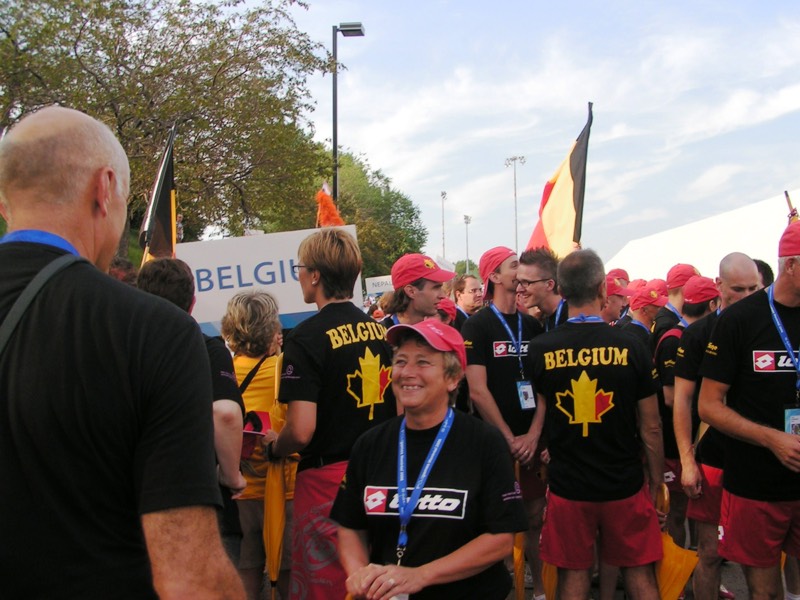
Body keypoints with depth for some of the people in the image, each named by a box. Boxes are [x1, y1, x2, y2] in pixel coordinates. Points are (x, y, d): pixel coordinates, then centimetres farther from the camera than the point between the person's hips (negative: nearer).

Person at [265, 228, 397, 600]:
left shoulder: (308, 337, -16)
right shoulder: (381, 331, 4)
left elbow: (301, 430, -22)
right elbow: (399, 409, 13)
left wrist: (274, 447, -2)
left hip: (327, 478, -6)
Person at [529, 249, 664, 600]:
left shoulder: (540, 350, -8)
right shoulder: (631, 348, -10)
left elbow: (537, 419, 4)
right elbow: (651, 428, -4)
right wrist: (656, 482, 8)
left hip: (567, 487, 1)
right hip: (625, 485, -1)